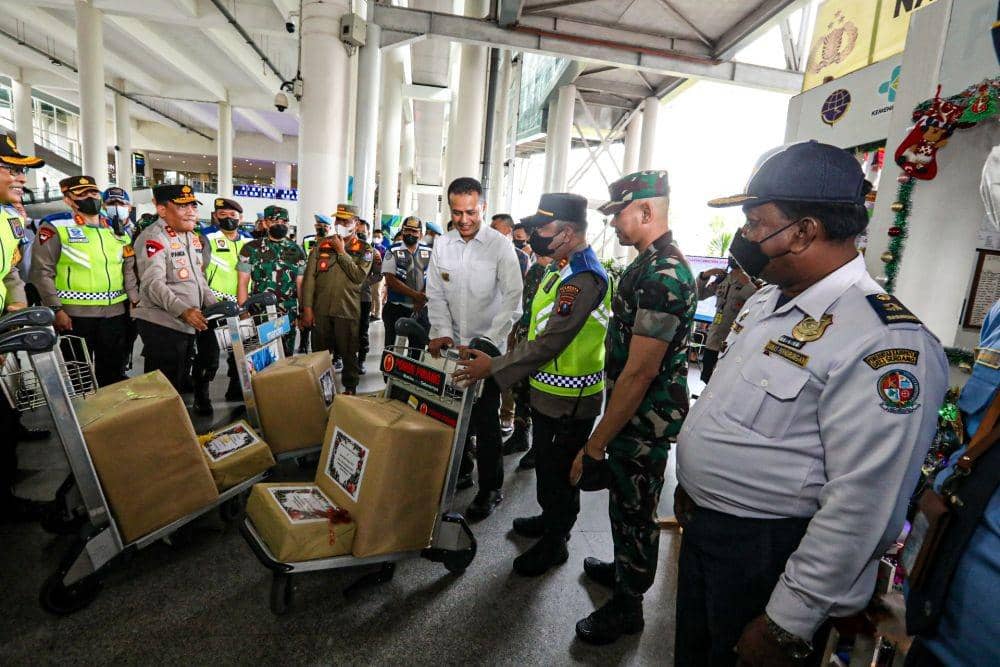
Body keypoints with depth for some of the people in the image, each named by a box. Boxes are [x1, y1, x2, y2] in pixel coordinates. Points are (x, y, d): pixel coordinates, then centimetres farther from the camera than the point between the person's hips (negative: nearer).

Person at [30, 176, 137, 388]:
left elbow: (128, 270, 15)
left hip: (115, 314, 5)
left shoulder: (116, 229, 13)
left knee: (114, 373, 14)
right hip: (74, 315, -5)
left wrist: (136, 301, 5)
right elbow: (42, 272, -9)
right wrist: (56, 310, -15)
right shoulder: (55, 227, -4)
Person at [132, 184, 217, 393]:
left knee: (179, 382, 19)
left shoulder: (193, 237, 14)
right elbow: (153, 283, -23)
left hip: (188, 324, 8)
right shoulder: (153, 237, -13)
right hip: (161, 324, -8)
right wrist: (183, 310, -36)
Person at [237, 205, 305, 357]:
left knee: (286, 357, 11)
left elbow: (300, 284, 8)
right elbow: (243, 283, 0)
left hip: (288, 316, 2)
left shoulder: (297, 251, 7)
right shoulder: (250, 248, 0)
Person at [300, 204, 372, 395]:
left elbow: (359, 276, -14)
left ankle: (350, 388, 23)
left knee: (348, 353, 6)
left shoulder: (364, 250, 2)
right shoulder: (322, 245, 7)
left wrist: (341, 252, -11)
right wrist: (307, 308, -5)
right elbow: (310, 277, 2)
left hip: (347, 311, -2)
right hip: (320, 310, 2)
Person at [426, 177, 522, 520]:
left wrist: (486, 344, -18)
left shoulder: (500, 246, -9)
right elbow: (435, 295, 6)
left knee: (485, 420, 1)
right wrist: (442, 332, -9)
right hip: (452, 346, 4)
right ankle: (460, 470, 36)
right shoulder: (441, 245, 3)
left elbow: (513, 299, -12)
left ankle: (490, 489, 17)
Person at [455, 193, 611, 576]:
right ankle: (550, 519, 47)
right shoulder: (564, 266, 8)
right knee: (546, 463, 25)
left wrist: (494, 367, -21)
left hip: (568, 400, -9)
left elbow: (550, 342, -28)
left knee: (559, 472, 9)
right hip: (549, 390, 10)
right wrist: (502, 360, 14)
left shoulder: (582, 278, -25)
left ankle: (554, 543, 30)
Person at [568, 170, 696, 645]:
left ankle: (627, 605, 32)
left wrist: (595, 445, -22)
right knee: (624, 502, 25)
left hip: (645, 421, -9)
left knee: (635, 511, 10)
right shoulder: (652, 264, 9)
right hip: (633, 413, 9)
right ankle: (623, 569, 48)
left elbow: (638, 373, -28)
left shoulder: (663, 275, -25)